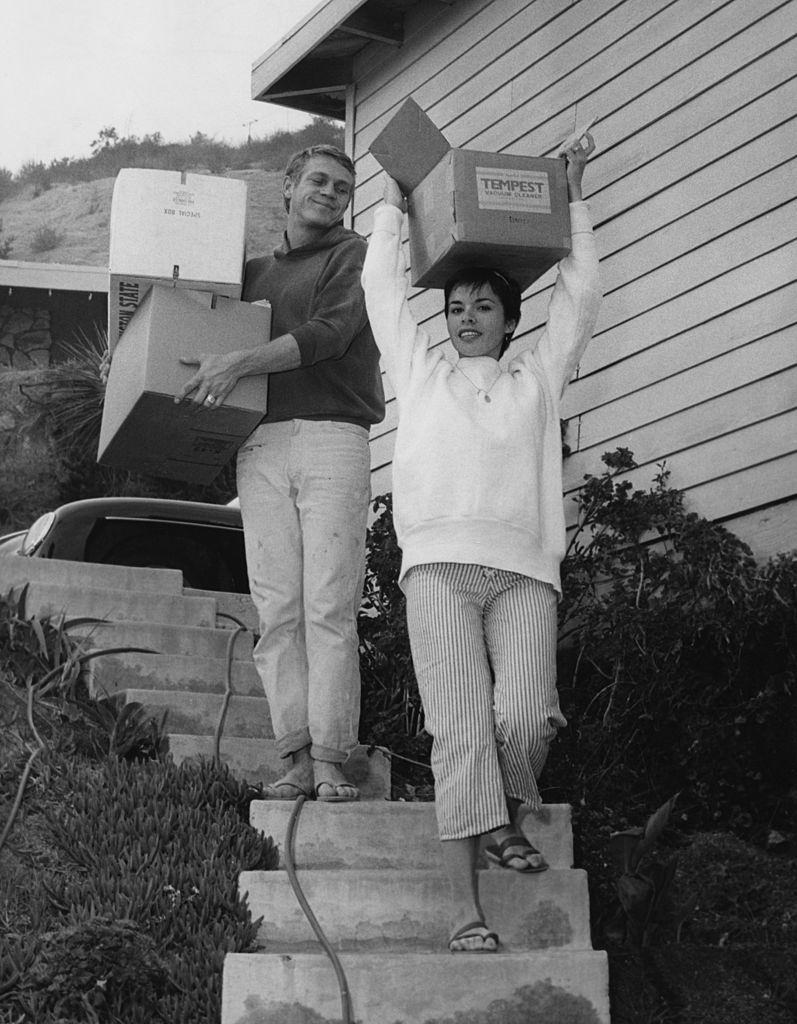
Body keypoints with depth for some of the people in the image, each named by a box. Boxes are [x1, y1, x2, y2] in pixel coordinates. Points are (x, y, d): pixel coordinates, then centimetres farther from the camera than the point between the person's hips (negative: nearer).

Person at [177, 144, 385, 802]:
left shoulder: (352, 254, 10)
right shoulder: (255, 270, 26)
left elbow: (329, 333, -6)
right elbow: (225, 334, 26)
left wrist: (239, 365, -14)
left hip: (333, 434, -4)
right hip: (261, 442, 4)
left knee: (329, 606, -11)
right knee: (277, 609, -3)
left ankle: (330, 760, -10)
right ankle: (297, 757, -2)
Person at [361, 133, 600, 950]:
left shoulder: (538, 377, 25)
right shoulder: (422, 373, 24)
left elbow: (581, 293, 24)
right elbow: (381, 286, 27)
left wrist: (572, 202, 30)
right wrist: (393, 205, 36)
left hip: (524, 568, 1)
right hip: (439, 563, -1)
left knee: (526, 718, -20)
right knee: (460, 730, -13)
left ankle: (507, 820, 12)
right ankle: (465, 909, -16)